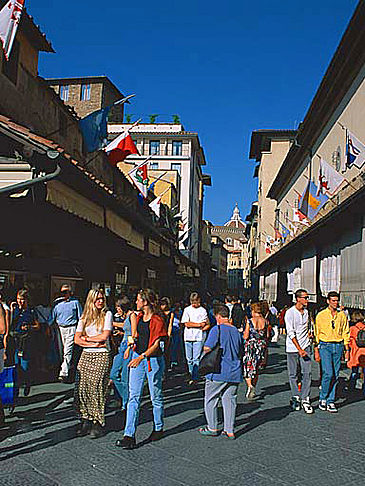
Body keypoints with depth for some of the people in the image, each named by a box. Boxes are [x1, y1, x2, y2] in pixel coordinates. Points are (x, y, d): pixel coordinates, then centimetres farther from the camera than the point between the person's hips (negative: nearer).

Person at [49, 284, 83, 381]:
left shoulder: (75, 302, 1)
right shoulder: (57, 303, 9)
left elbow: (80, 316, 6)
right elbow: (52, 316, 14)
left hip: (71, 328, -4)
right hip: (60, 328, 4)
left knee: (68, 350, -11)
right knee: (61, 350, 9)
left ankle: (64, 372, -15)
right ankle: (67, 366, 25)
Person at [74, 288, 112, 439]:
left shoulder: (107, 314, 1)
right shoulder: (84, 317, 11)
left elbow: (104, 336, -9)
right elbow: (77, 339, 6)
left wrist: (87, 338, 2)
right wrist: (93, 344, -7)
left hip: (102, 356, -4)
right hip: (86, 355, 4)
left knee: (97, 389, -6)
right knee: (82, 388, -1)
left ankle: (98, 424, 3)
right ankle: (86, 421, 10)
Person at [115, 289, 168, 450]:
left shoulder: (157, 320, -12)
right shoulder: (138, 317, 10)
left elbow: (156, 344, -18)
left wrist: (142, 356, -28)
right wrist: (132, 342, 10)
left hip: (154, 360, -6)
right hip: (137, 358, 6)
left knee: (156, 397, 9)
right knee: (134, 396, -1)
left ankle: (159, 429, 28)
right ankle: (129, 435, -2)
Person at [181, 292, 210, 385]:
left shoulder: (203, 310, 4)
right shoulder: (187, 310, 7)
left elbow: (208, 325, 6)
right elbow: (186, 323, -3)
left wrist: (202, 329, -9)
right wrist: (199, 324, -3)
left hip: (199, 337, -2)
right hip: (188, 336, 2)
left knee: (196, 359, -6)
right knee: (189, 359, 7)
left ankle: (195, 378, -2)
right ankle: (191, 375, 20)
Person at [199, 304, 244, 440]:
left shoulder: (217, 329, -10)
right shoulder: (236, 331, 9)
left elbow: (207, 348, -15)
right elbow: (241, 353, 16)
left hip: (219, 371, -6)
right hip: (235, 372, 6)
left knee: (210, 399, 10)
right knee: (230, 400, 11)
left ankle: (212, 428, 16)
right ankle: (229, 431, 12)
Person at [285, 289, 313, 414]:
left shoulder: (306, 311, 9)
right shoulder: (290, 313, -10)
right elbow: (291, 333, -15)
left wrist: (308, 341, 16)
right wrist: (299, 350, -18)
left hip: (305, 346, 4)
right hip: (292, 347, -4)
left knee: (307, 373, -4)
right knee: (293, 374, 5)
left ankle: (305, 399, 2)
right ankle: (295, 397, 20)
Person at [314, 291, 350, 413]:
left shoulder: (342, 315, 8)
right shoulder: (321, 315, -1)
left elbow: (345, 333, 13)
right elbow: (316, 334, 1)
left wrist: (347, 350, 7)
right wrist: (316, 351, -2)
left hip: (338, 346, 3)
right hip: (325, 345, -3)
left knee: (335, 376, 3)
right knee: (328, 373, -13)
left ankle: (331, 401, 12)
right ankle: (322, 399, 6)